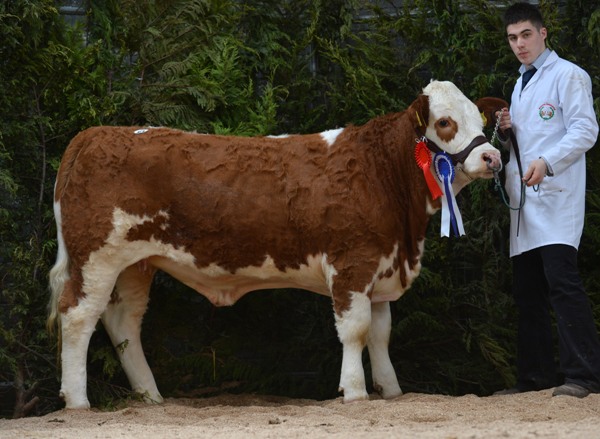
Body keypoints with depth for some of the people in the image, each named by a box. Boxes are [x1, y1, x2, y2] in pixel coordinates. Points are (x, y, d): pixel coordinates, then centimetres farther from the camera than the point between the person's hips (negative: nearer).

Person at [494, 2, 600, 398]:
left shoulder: (567, 75, -1)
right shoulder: (521, 85, 23)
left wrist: (547, 162, -24)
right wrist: (507, 131, 9)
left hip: (556, 196, -8)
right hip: (524, 201, 8)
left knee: (561, 280, -19)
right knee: (527, 290, 7)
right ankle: (536, 377, 12)